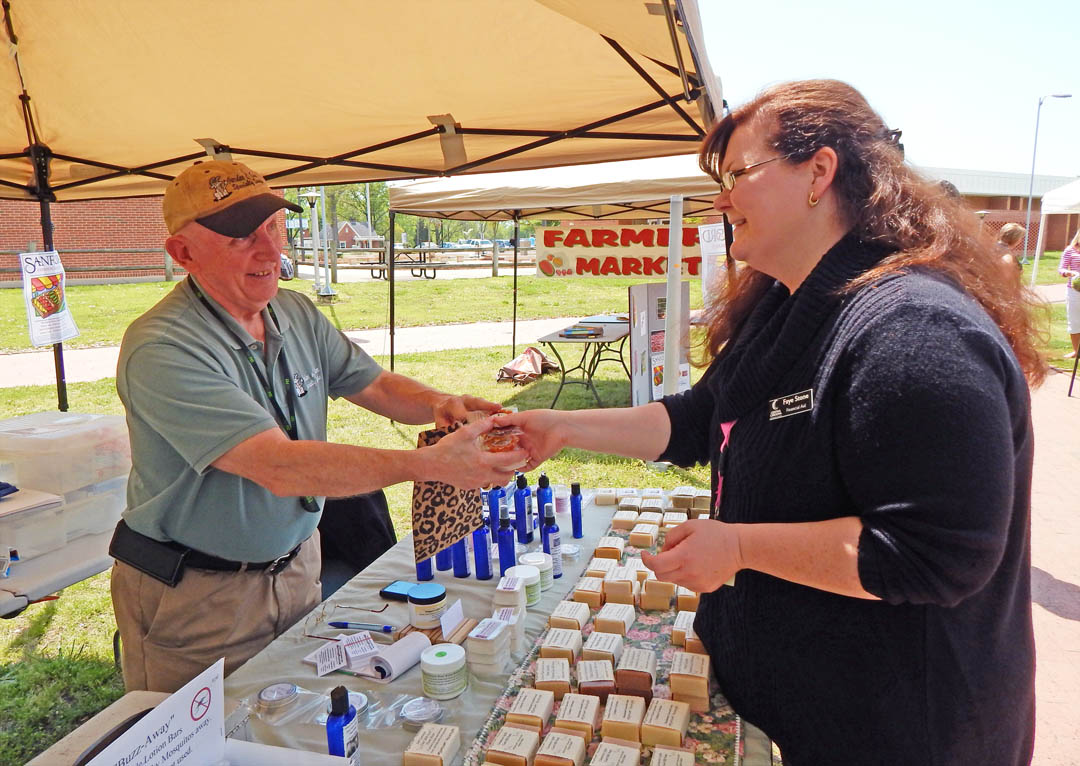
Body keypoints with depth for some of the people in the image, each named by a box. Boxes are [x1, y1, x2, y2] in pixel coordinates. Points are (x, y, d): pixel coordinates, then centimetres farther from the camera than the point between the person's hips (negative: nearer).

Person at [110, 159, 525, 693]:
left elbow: (374, 386, 7)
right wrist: (429, 464, -38)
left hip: (295, 565, 6)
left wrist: (439, 404, -16)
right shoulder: (161, 350, -25)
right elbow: (280, 468, -33)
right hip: (196, 594, -6)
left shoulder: (297, 314, 0)